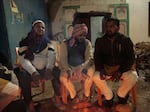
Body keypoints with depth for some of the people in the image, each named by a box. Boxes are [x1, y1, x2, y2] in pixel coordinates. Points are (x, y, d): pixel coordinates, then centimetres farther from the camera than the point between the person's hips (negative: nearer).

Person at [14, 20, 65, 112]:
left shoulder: (47, 42, 2)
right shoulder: (24, 42, -7)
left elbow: (52, 55, -15)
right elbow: (23, 60, -20)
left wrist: (49, 69, -36)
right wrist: (33, 72, -39)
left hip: (44, 69, 3)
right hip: (30, 70, -2)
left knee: (57, 71, -22)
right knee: (23, 76, -32)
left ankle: (58, 97, -7)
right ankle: (30, 104, -22)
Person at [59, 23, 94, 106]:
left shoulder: (87, 43, -1)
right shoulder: (65, 44, -4)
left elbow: (90, 58, -11)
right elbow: (63, 59, -12)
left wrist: (84, 68, -32)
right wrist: (68, 70, -32)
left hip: (82, 66, 1)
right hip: (69, 67, 0)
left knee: (90, 73, -31)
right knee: (63, 77, -31)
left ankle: (86, 95, -7)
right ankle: (74, 96, -6)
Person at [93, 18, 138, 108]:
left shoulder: (126, 40, -5)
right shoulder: (100, 41, 1)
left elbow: (130, 58, -9)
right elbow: (97, 57, 0)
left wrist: (120, 72, -24)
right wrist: (101, 69, -21)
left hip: (123, 68, -1)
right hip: (106, 68, 1)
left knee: (133, 77, -29)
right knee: (96, 77, -27)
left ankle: (121, 94, 5)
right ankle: (109, 96, 3)